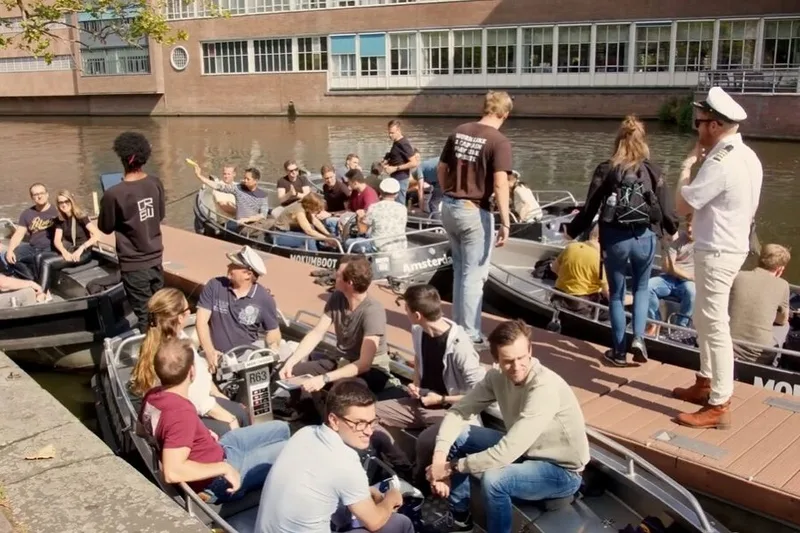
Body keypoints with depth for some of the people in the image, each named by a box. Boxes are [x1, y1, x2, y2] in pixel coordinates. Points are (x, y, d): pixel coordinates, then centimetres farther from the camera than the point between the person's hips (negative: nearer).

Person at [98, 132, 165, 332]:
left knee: (145, 316, 6)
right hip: (155, 259, 5)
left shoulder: (114, 194, -21)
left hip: (134, 265, -5)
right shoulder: (155, 183, -5)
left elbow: (105, 228, -6)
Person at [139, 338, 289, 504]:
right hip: (215, 480, -9)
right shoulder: (181, 413, -34)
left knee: (280, 429, 16)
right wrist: (224, 468, -27)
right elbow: (172, 472, -39)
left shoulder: (152, 396, -7)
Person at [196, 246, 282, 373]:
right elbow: (201, 321, -6)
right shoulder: (214, 286, -4)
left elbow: (273, 332, 6)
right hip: (218, 356, 0)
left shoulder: (264, 299, -5)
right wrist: (209, 352, -21)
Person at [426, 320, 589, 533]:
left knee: (493, 480, -32)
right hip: (524, 451, 7)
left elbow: (506, 453, -35)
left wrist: (451, 467, -24)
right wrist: (439, 458, -22)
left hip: (562, 471, -7)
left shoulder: (545, 388, -33)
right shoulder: (498, 376, -11)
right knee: (457, 436, -2)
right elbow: (459, 411, -6)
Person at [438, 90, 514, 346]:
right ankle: (470, 335, 11)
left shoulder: (458, 132, 6)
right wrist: (505, 222, -19)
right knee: (474, 274, 4)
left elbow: (441, 169, 12)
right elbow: (500, 184, -21)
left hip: (449, 207, 7)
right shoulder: (499, 141, -14)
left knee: (460, 269, 21)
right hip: (474, 211, -7)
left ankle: (458, 326, 30)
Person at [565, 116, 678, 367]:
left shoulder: (605, 170, -2)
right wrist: (672, 228, 23)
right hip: (645, 238, 1)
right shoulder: (652, 171, 0)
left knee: (616, 294, 14)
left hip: (614, 239, -1)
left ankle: (619, 351, 20)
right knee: (641, 288, 23)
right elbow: (666, 207, 2)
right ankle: (638, 338, 6)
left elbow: (590, 207, -2)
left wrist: (572, 230, 13)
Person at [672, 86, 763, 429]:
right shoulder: (748, 157, 9)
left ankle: (719, 406, 2)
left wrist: (688, 164, -6)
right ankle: (706, 384, 33)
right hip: (731, 246, 11)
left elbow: (682, 204, -17)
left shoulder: (720, 163, -23)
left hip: (716, 253, -11)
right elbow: (749, 209, 16)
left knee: (715, 327, -5)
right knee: (704, 320, 21)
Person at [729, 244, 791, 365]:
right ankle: (771, 364, 25)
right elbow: (783, 320, 14)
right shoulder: (782, 285, -3)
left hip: (728, 352, 2)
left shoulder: (738, 276, 1)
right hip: (758, 358, -2)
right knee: (785, 326, 26)